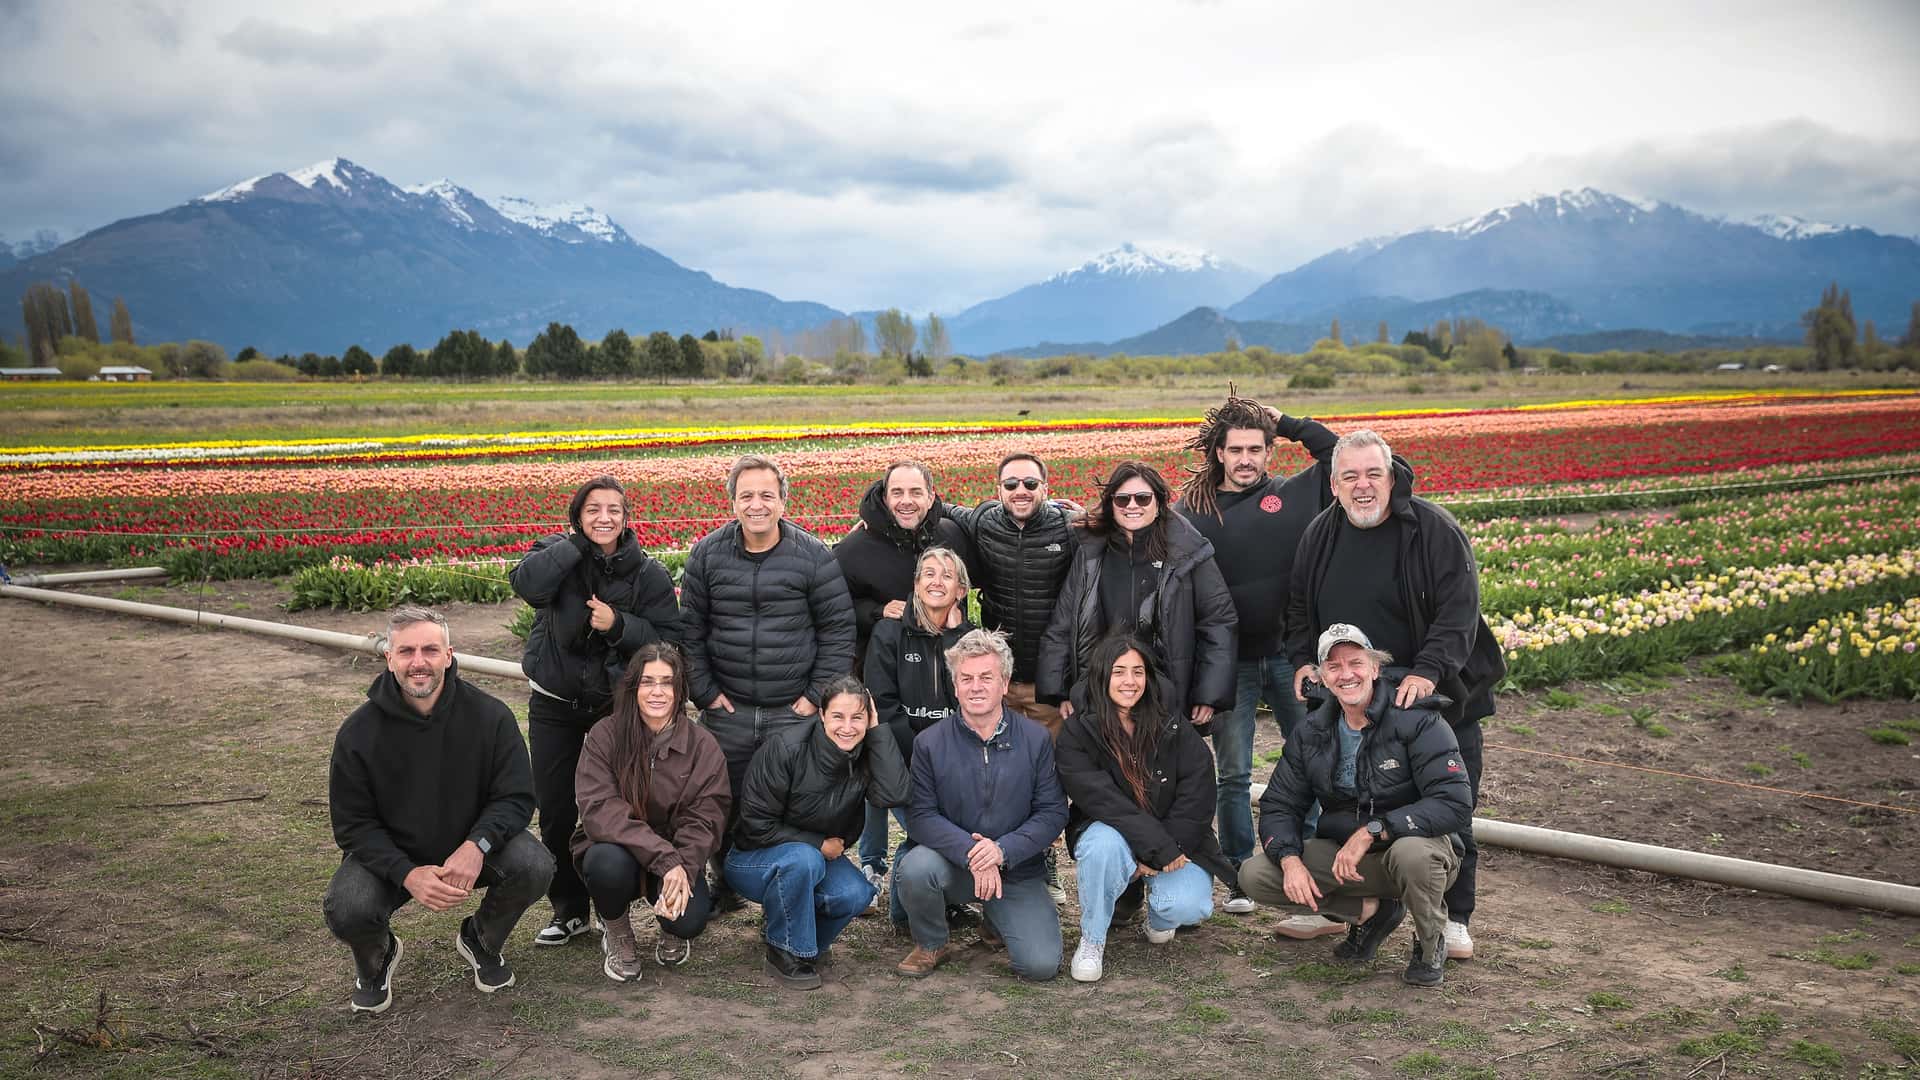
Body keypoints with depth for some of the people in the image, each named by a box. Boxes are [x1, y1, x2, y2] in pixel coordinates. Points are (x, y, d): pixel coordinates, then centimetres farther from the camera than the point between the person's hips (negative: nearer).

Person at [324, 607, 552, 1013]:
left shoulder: (490, 716, -13)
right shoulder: (359, 732, -13)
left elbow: (516, 797, -11)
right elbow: (353, 824, -10)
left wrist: (477, 845, -31)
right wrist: (407, 873, -27)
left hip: (470, 846, 1)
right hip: (389, 854, 0)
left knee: (534, 867, -27)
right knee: (345, 910, -30)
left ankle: (481, 941, 8)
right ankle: (376, 956, 11)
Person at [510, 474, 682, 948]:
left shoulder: (647, 573, -5)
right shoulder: (558, 552, -5)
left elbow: (670, 639, -8)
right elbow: (528, 585, -28)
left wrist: (619, 625, -22)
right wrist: (578, 541, -22)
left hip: (617, 704, -1)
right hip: (554, 705, 1)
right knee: (555, 811, 7)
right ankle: (569, 910, 24)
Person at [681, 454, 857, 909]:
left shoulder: (814, 557, -5)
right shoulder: (707, 555, 1)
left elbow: (839, 630, -2)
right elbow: (689, 629, 5)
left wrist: (817, 696, -6)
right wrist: (704, 693, 0)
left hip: (795, 711, -2)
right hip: (727, 710, 2)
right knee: (724, 803, 12)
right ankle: (724, 886, 32)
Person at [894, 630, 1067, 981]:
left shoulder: (1036, 739, -3)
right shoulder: (929, 742, -5)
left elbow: (1053, 812, -5)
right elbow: (920, 816, -10)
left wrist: (1003, 850, -21)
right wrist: (969, 852, -26)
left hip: (1017, 868, 1)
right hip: (953, 862, 0)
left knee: (1041, 965, -15)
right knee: (914, 869, -33)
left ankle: (998, 919, 21)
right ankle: (931, 945, -1)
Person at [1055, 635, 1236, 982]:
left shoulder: (1176, 732, -4)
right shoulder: (1077, 733, -10)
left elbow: (1197, 798, -9)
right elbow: (1101, 799, -19)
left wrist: (1155, 860, -17)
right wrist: (1159, 848, -27)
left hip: (1173, 843, 1)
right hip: (1111, 833, -1)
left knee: (1189, 907, -25)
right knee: (1105, 843, -36)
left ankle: (1158, 913, 15)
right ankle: (1092, 940, -12)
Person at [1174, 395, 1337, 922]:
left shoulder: (1294, 493, 4)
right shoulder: (1191, 510, 1)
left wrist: (1284, 421, 1)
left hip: (1292, 654, 1)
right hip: (1229, 661, -1)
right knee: (1234, 775, 7)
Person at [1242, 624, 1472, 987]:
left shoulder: (1418, 720, -16)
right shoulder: (1311, 733, 1)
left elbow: (1456, 803, -25)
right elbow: (1278, 805, 4)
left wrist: (1372, 831, -30)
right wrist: (1290, 860, -18)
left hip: (1416, 843, -5)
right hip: (1340, 854, 5)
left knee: (1411, 853, -41)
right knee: (1254, 875, -14)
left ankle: (1431, 945, -7)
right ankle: (1372, 911, 3)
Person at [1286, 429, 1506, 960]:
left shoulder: (1435, 530, -12)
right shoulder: (1320, 535, 4)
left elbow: (1459, 611, -17)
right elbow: (1298, 608, 16)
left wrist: (1428, 671, -28)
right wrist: (1303, 660, 0)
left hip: (1433, 699, -4)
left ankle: (1454, 917, 18)